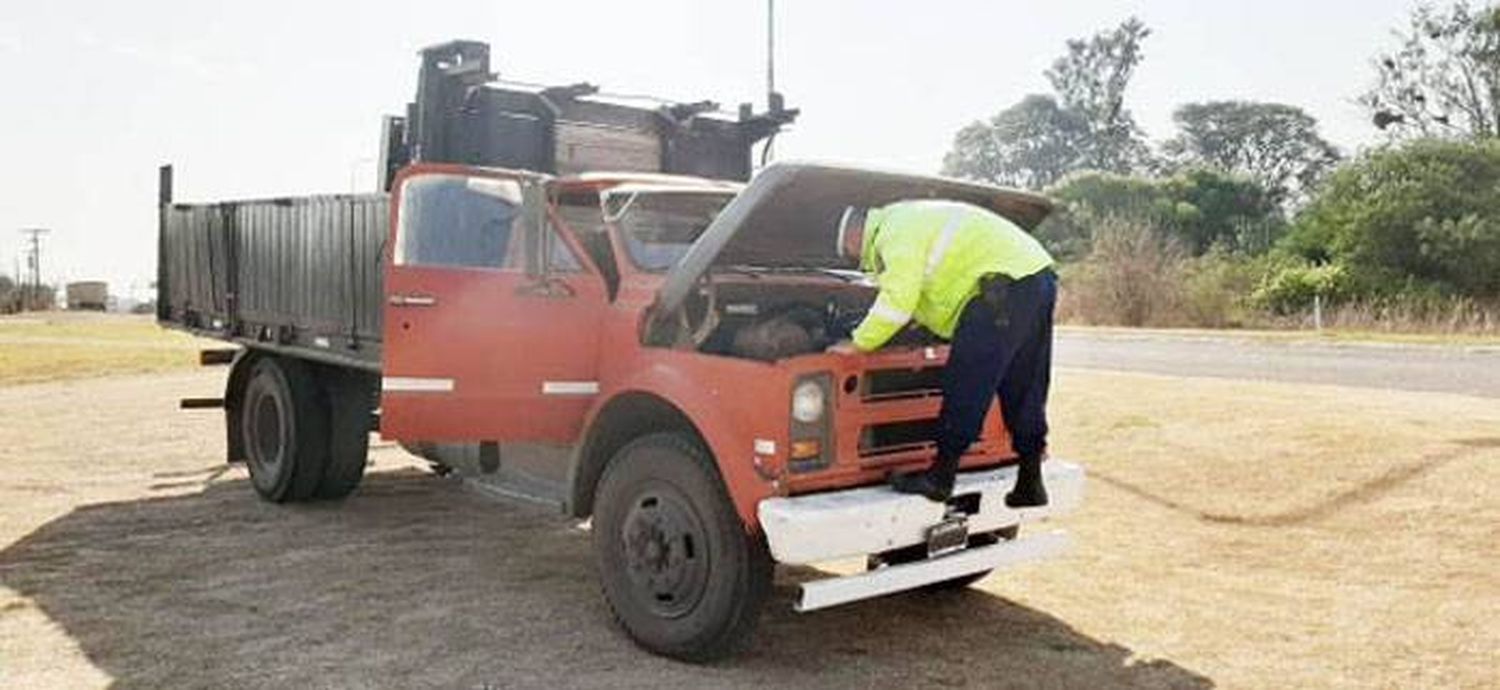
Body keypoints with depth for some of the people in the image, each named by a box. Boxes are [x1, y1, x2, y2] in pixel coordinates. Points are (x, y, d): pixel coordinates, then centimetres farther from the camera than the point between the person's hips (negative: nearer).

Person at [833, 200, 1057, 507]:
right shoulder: (915, 221, 29)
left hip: (1007, 281, -10)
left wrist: (859, 343, 1)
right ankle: (1030, 484, 18)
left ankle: (940, 478, 1)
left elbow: (897, 302, -12)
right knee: (1025, 392, 13)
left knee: (965, 386, -5)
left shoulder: (895, 231, -4)